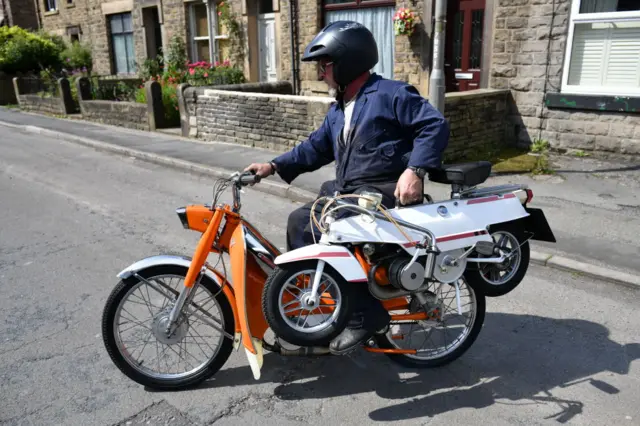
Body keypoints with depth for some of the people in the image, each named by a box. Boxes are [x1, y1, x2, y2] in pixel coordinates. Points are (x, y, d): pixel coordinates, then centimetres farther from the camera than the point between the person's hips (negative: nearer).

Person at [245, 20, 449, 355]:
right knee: (299, 222, 5)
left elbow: (435, 126, -14)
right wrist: (274, 166, 13)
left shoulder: (391, 94, -7)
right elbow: (315, 148, 24)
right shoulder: (338, 110, 22)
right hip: (347, 190, 10)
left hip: (384, 192, -10)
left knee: (323, 232, -27)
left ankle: (365, 314, -17)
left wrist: (414, 170, -27)